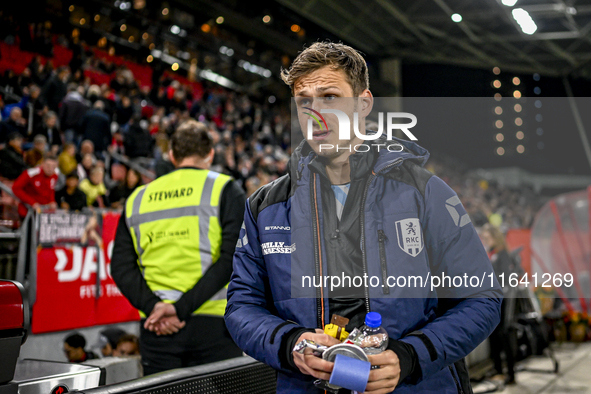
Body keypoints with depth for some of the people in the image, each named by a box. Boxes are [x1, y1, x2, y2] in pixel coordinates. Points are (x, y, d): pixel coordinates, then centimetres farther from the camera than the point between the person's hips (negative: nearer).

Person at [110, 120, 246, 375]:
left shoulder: (137, 199, 14)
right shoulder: (224, 190, 3)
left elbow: (120, 267, 4)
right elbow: (231, 259, -10)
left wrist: (153, 306, -6)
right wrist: (182, 308, -13)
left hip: (155, 329, 3)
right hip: (212, 324, -3)